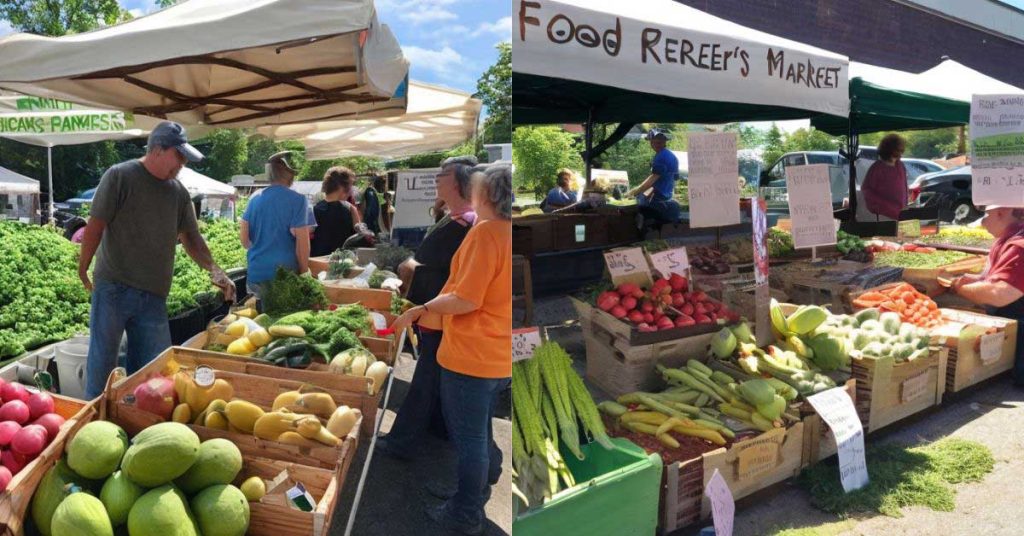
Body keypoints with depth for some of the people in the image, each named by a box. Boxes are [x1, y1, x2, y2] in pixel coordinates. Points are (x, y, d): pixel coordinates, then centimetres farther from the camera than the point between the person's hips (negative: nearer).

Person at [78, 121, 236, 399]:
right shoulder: (120, 176, -7)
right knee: (102, 363, 5)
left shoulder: (178, 192, 9)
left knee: (151, 367, 8)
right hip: (114, 288, -5)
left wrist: (214, 270, -1)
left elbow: (191, 237, 11)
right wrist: (83, 269, -5)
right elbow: (96, 225, -6)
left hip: (154, 294, 5)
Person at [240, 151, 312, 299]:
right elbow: (302, 242, -15)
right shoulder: (298, 200, -10)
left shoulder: (255, 199, 7)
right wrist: (304, 273, -5)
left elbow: (244, 238, 11)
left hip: (256, 273, 5)